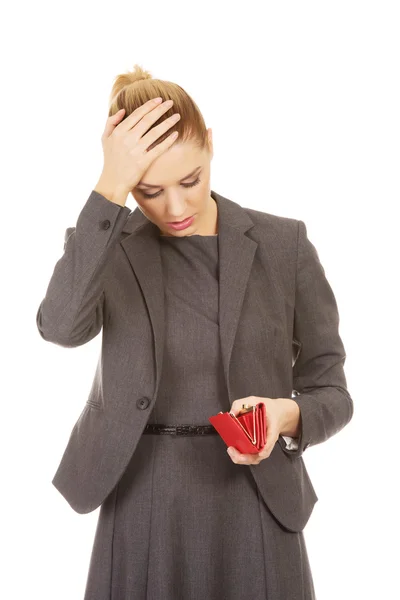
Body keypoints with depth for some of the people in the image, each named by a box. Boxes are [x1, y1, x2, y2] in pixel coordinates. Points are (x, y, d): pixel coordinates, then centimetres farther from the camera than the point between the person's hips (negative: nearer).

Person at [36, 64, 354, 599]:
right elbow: (62, 327, -24)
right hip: (142, 508, 0)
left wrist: (286, 415, -21)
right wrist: (111, 189, -26)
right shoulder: (107, 245, -2)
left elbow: (330, 389, 1)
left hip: (255, 503, 1)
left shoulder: (284, 244, -3)